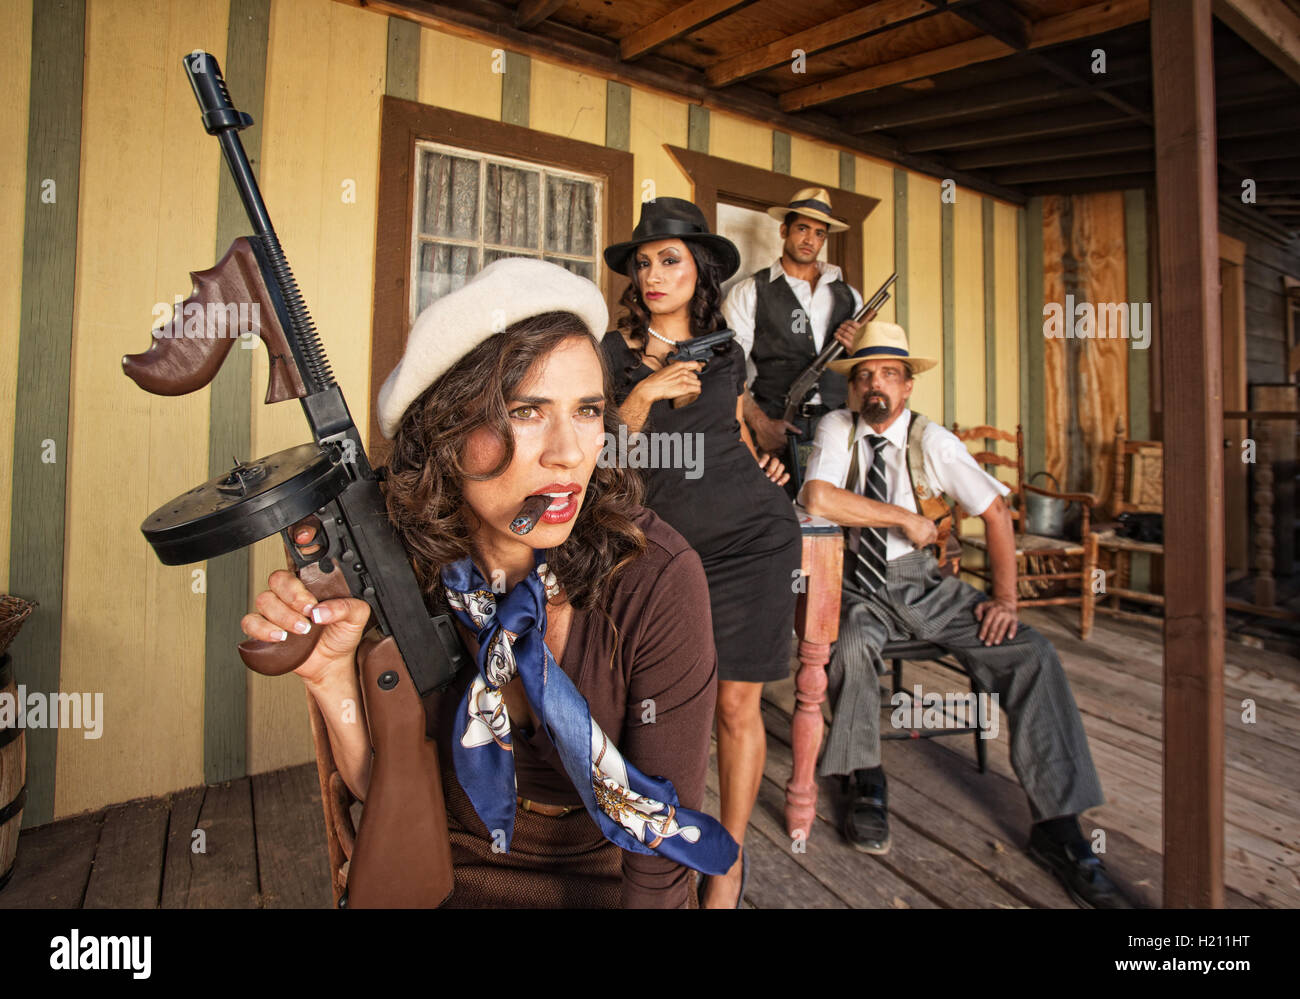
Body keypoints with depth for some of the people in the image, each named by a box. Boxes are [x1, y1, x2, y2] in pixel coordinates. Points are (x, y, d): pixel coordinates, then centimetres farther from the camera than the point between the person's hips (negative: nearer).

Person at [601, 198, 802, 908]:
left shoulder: (727, 353, 11)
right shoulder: (613, 351, 3)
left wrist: (760, 464, 6)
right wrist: (645, 392, -15)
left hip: (752, 535, 2)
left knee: (736, 703, 5)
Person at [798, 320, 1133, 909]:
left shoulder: (931, 440, -2)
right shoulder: (837, 428, -6)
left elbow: (995, 511, 0)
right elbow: (817, 498, -23)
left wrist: (1005, 598, -8)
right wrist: (907, 518, -18)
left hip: (919, 582, 3)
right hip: (857, 587, -2)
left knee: (1032, 654, -15)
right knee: (853, 647, -35)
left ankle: (1056, 828, -5)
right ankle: (865, 784, -7)